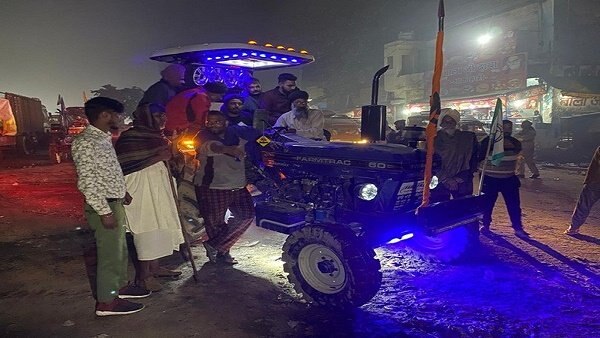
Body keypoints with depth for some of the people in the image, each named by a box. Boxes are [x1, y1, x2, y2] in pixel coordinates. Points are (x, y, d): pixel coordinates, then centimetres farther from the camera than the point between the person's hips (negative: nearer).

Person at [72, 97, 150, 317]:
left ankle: (120, 286, 36)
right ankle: (106, 302, 13)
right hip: (104, 206, -10)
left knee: (119, 249, 20)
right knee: (109, 252, 0)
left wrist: (122, 192, 20)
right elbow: (86, 182, -23)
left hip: (115, 203, 10)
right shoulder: (85, 142, -20)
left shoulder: (103, 138, 11)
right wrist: (104, 211, -23)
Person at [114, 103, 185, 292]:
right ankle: (143, 275, 5)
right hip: (142, 189, -8)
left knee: (158, 227, 12)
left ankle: (154, 266, 24)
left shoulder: (156, 136, 12)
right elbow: (125, 167, -22)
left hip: (159, 188, 8)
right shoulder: (129, 138, -13)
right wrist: (157, 157, -23)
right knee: (146, 229, -5)